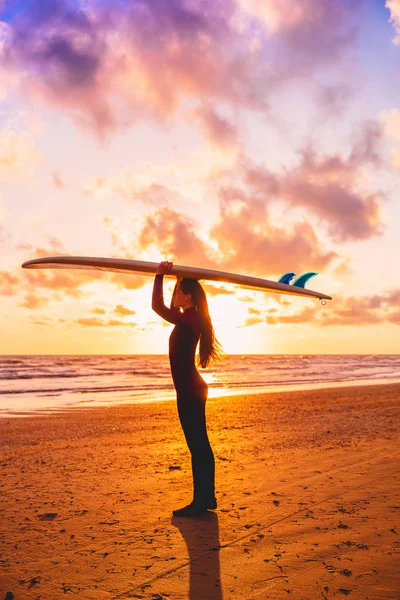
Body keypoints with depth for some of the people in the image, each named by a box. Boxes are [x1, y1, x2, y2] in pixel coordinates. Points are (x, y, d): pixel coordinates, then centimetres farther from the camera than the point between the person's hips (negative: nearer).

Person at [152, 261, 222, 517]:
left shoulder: (188, 319, -16)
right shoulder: (192, 319, 12)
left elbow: (157, 306, -25)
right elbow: (171, 309, 31)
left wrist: (160, 276, -15)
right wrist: (177, 279, 28)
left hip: (189, 391, -10)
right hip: (193, 389, 10)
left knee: (197, 445, -5)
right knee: (200, 445, 14)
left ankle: (200, 502, 3)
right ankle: (207, 497, 22)